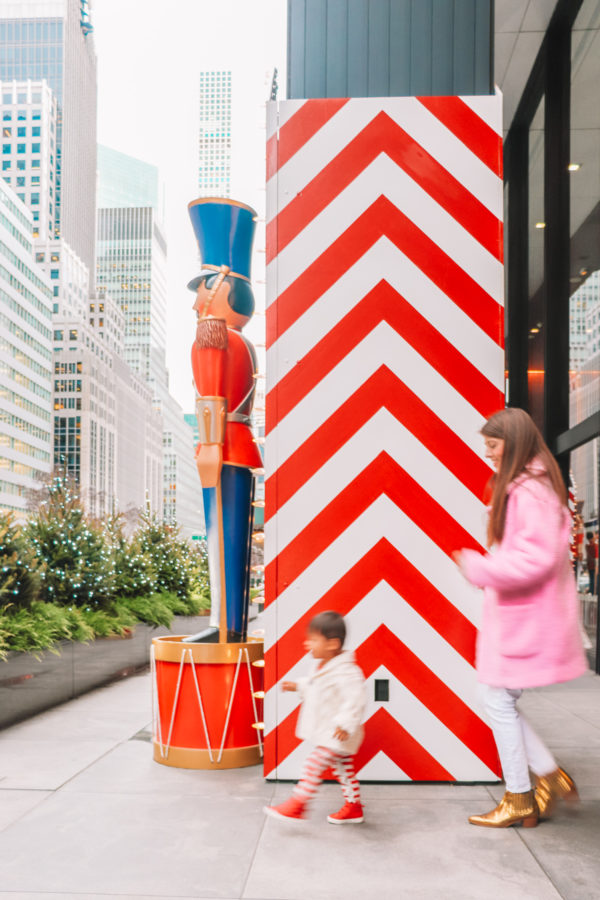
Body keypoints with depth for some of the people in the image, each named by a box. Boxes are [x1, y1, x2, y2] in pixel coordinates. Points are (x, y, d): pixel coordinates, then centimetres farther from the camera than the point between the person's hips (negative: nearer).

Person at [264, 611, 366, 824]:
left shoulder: (345, 672, -25)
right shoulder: (324, 667, 7)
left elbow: (356, 699, -31)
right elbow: (315, 687, 26)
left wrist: (346, 724, -36)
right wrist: (298, 686, 17)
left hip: (338, 736, -10)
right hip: (327, 733, 10)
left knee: (314, 764, -8)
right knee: (343, 769, 16)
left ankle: (297, 804, 0)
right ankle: (353, 807, 26)